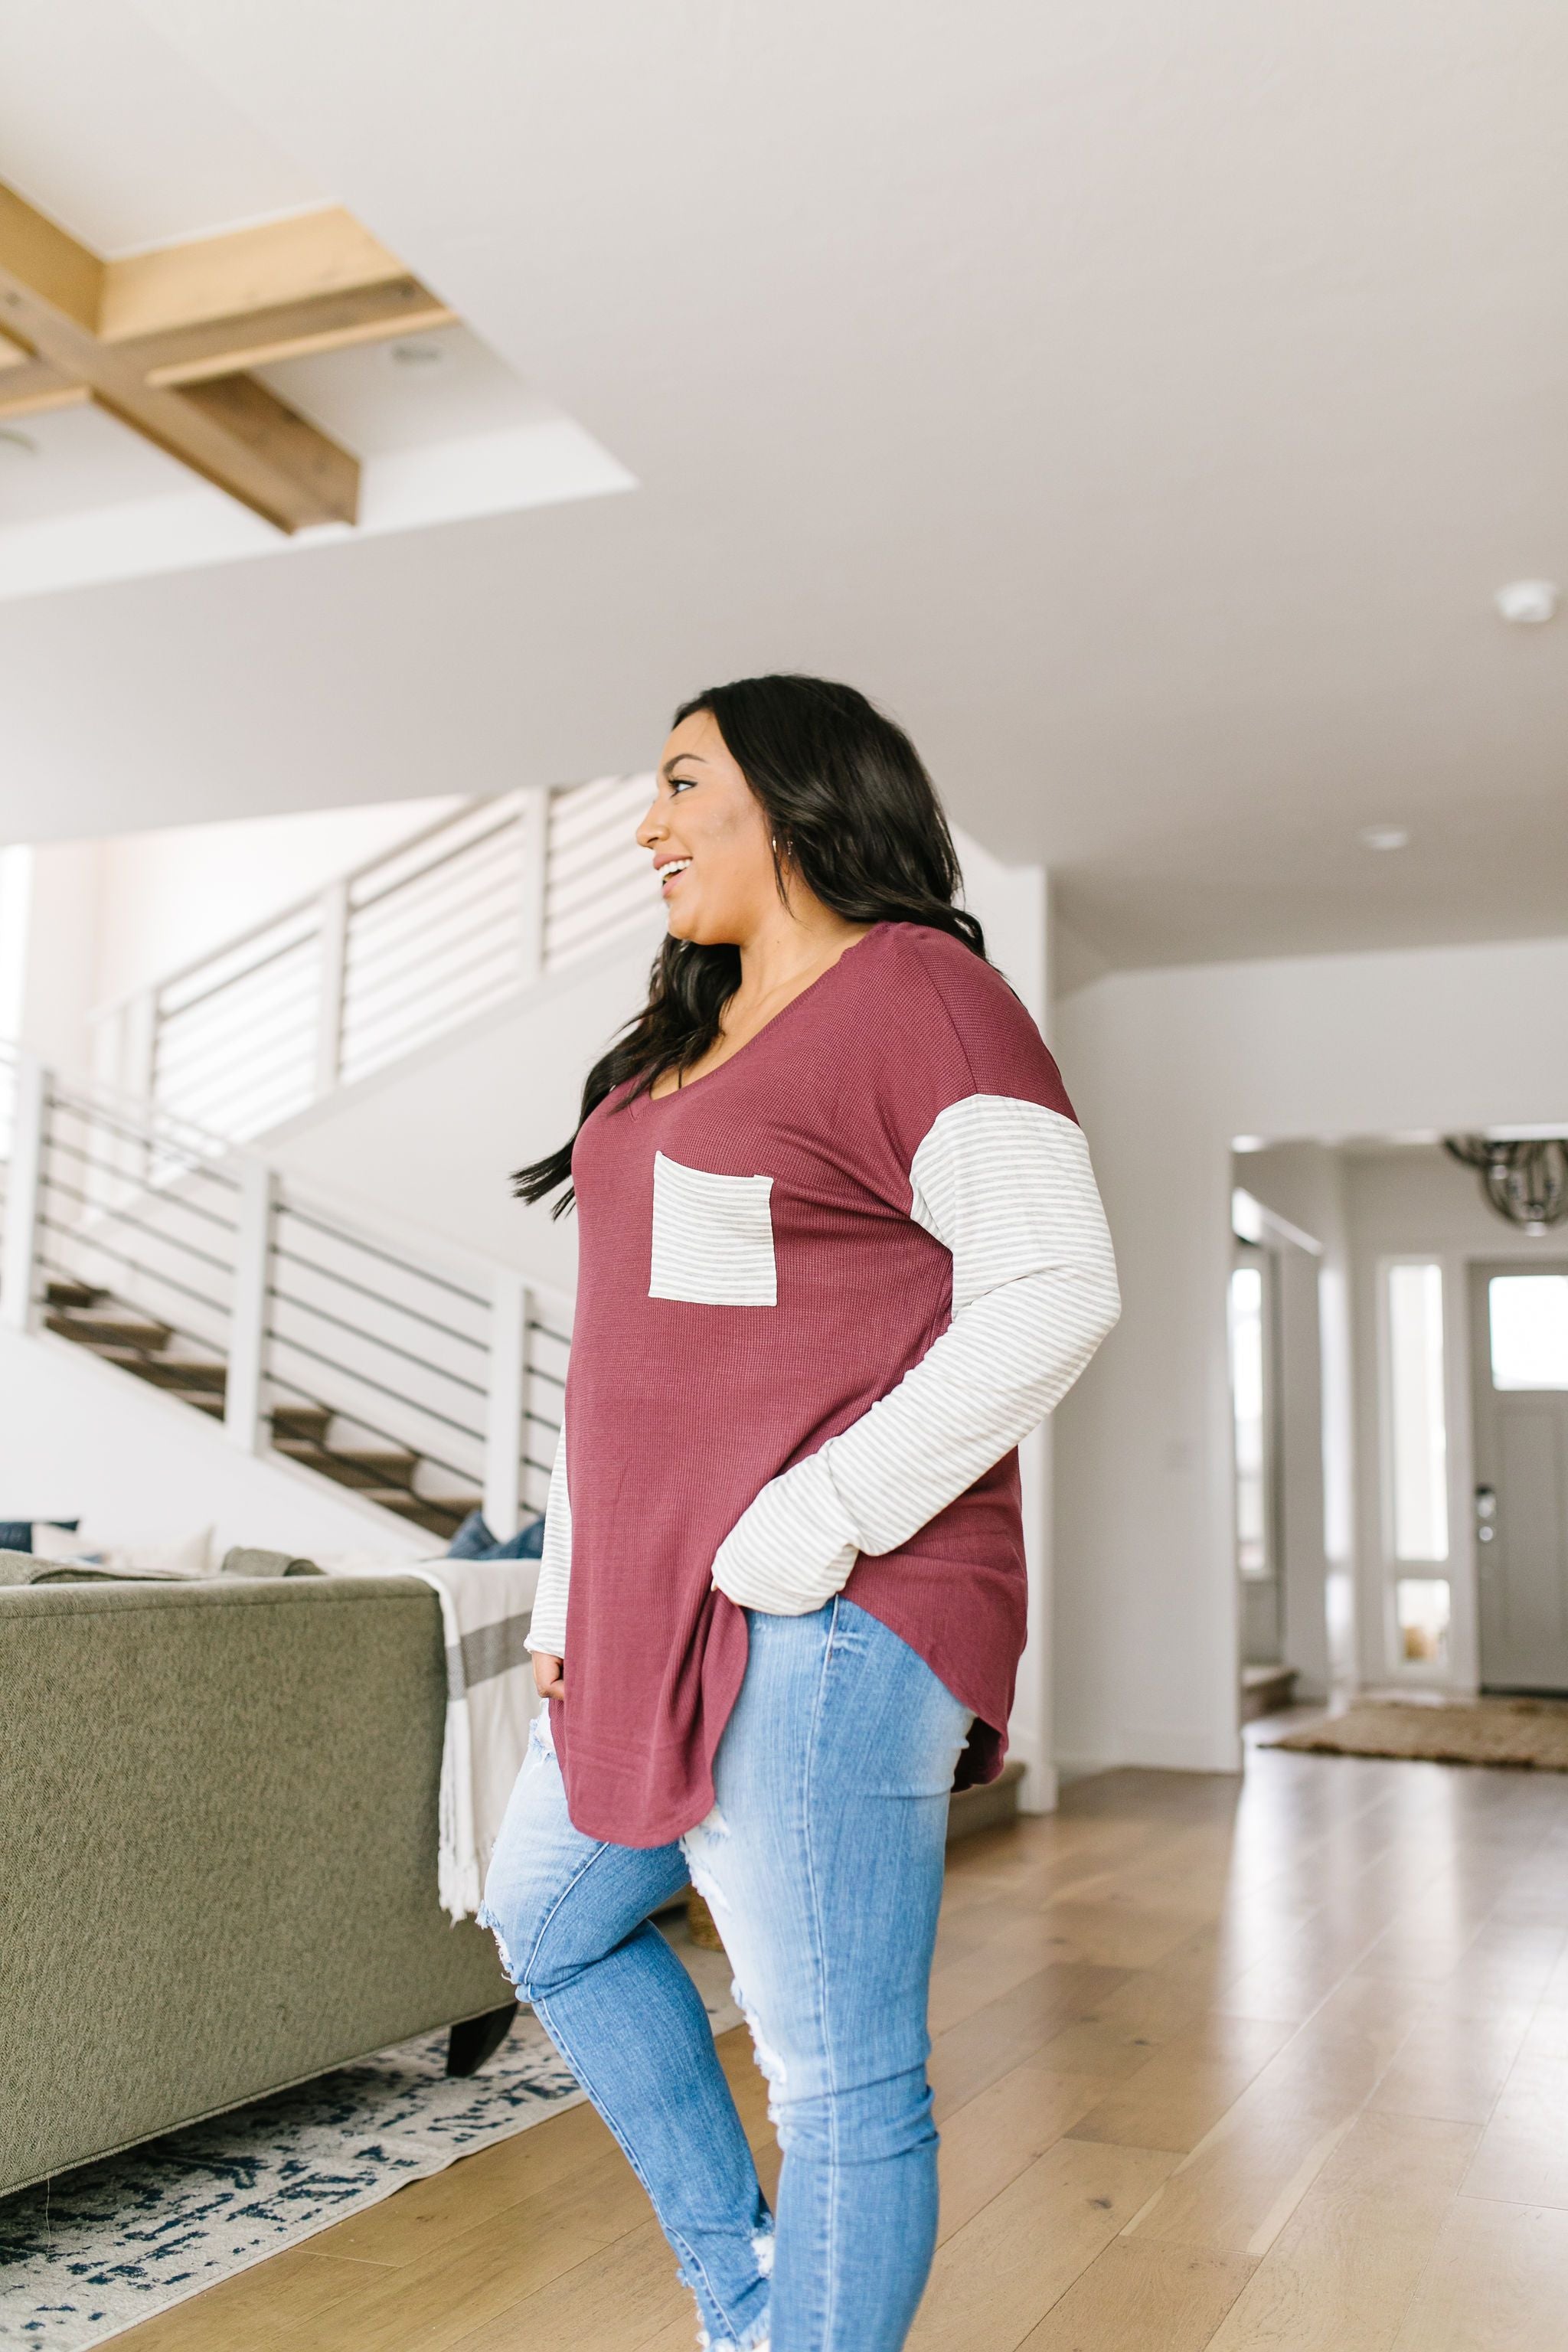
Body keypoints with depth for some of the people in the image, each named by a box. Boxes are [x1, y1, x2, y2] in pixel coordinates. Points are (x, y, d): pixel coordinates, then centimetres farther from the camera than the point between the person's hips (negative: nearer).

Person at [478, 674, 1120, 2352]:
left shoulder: (912, 990, -8)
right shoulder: (685, 1044, 19)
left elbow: (1054, 1292, -19)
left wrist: (816, 1524, -22)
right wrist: (566, 1596, 16)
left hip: (826, 1617, -10)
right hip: (660, 1614, 11)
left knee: (839, 2071, -2)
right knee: (547, 1923, 24)